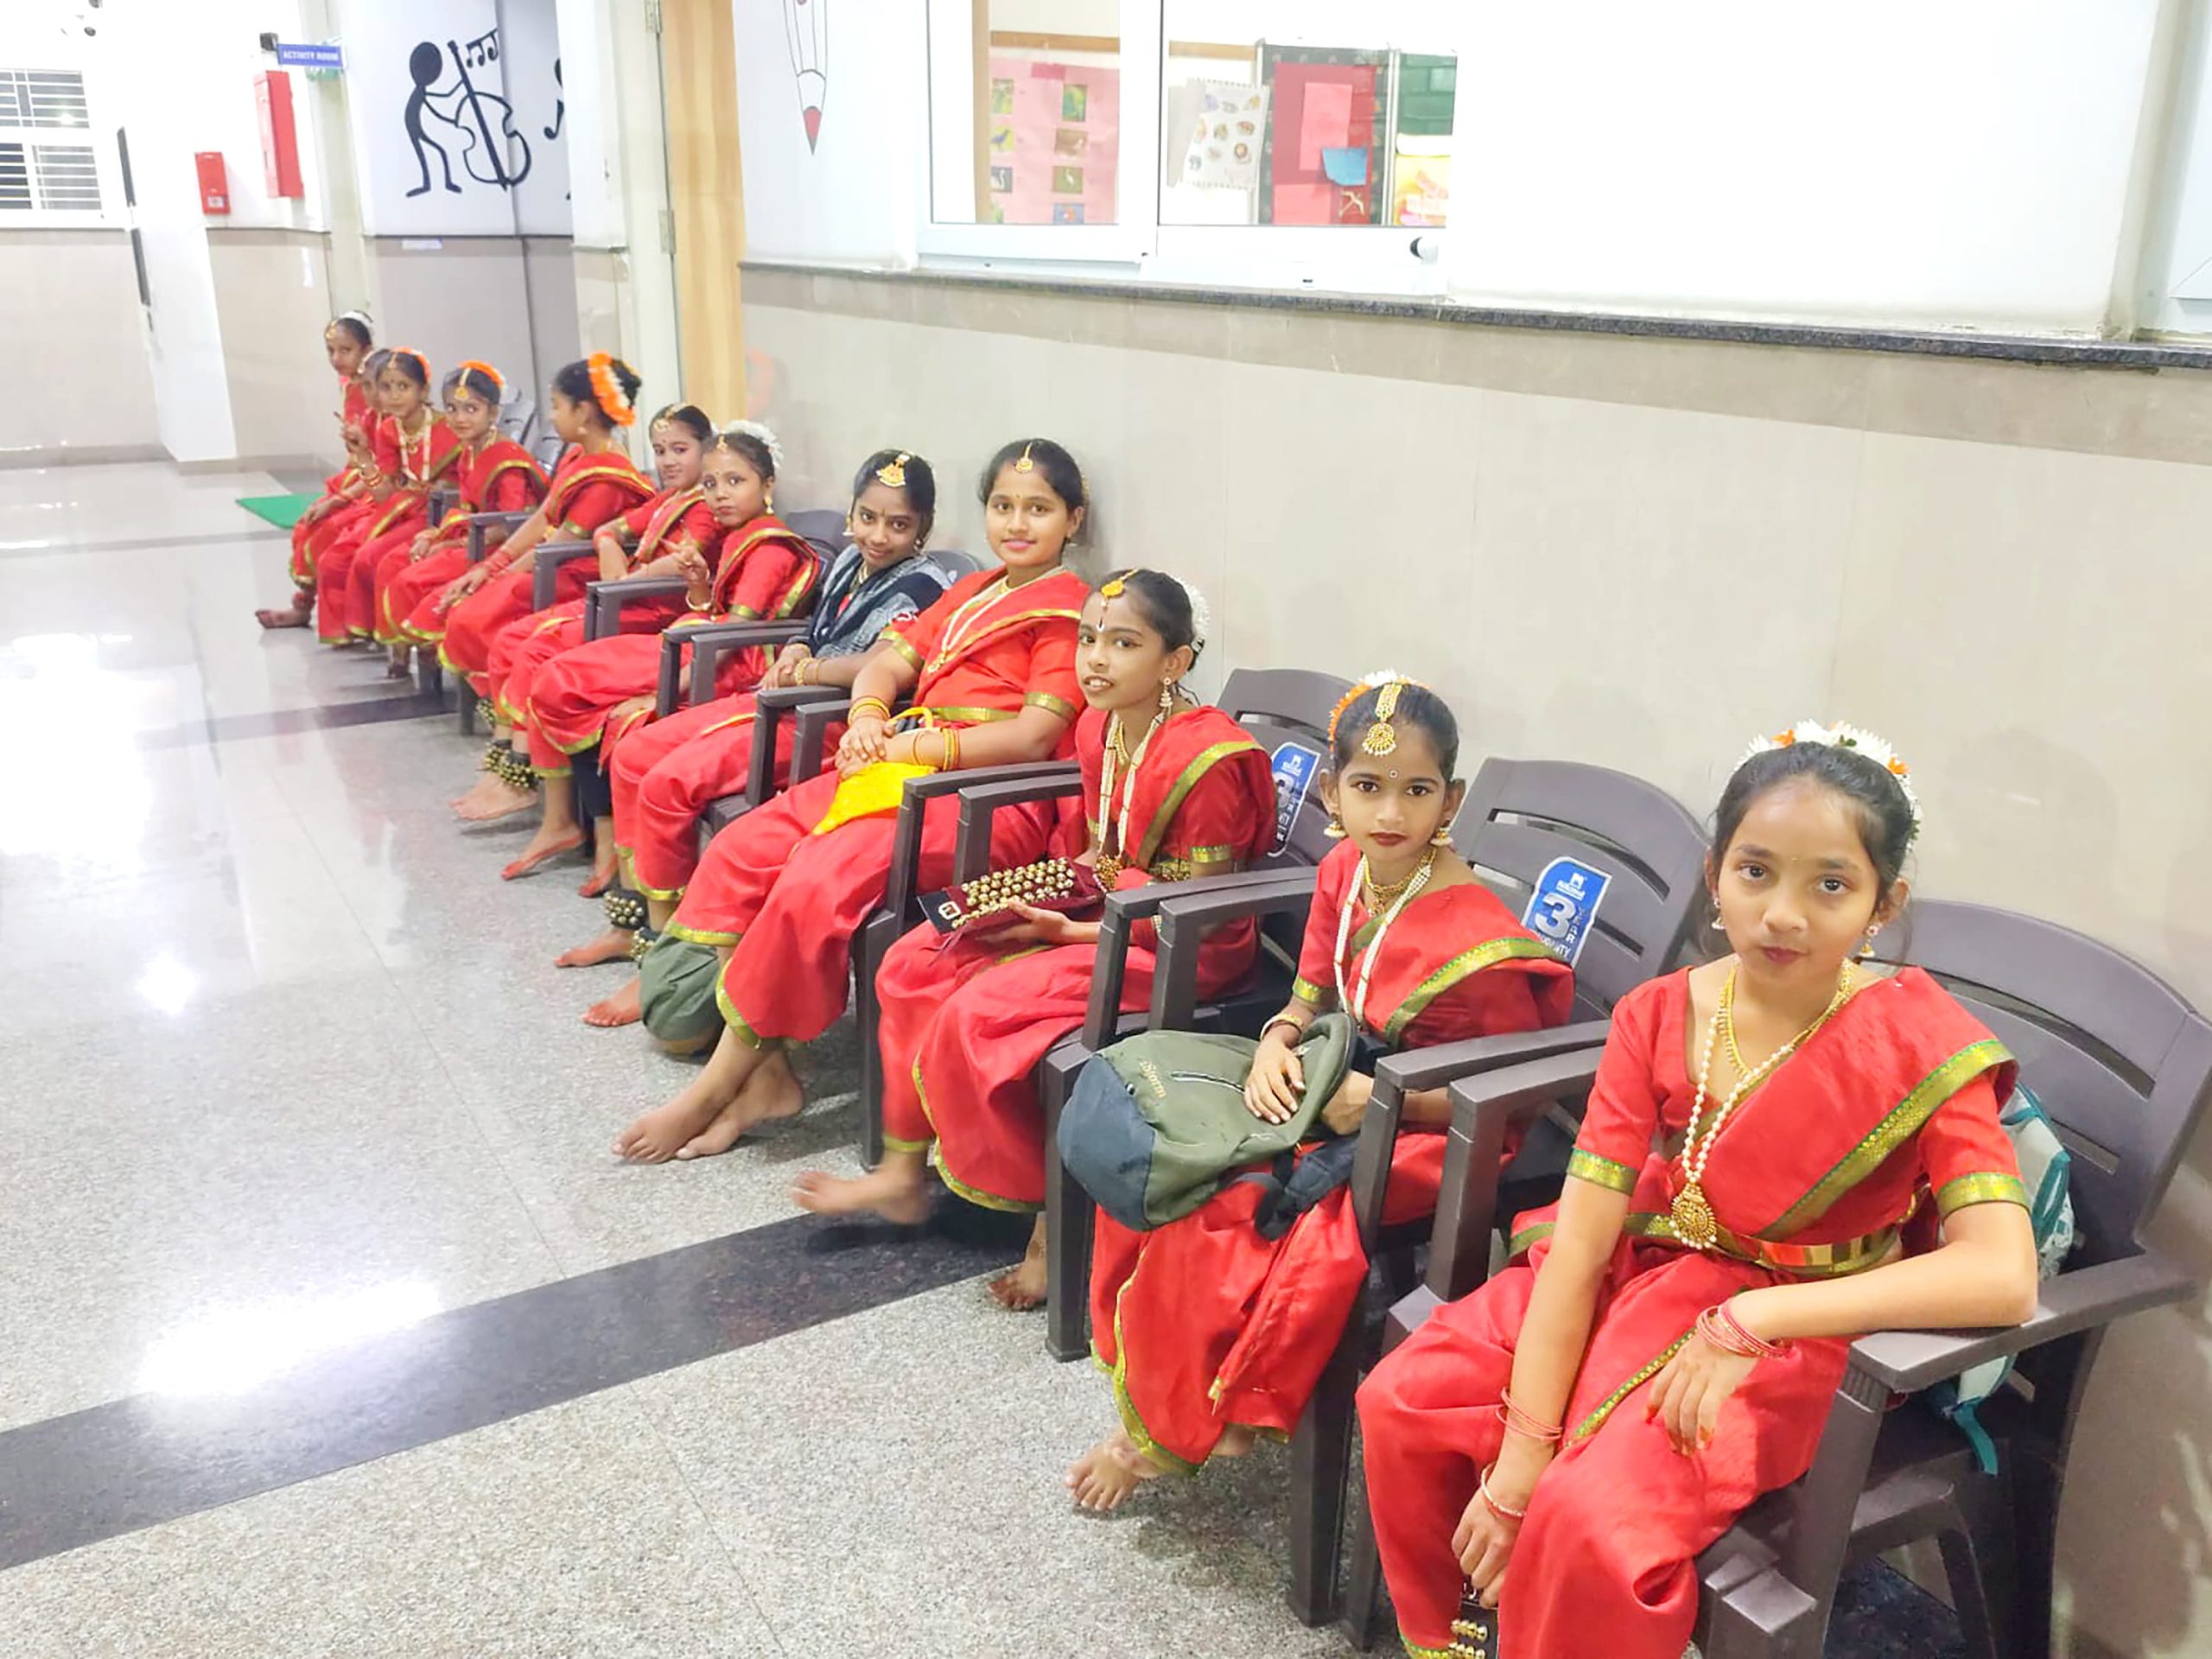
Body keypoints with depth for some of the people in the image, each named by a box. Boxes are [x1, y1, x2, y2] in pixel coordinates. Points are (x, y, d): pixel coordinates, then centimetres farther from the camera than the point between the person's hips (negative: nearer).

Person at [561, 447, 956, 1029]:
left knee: (668, 785, -22)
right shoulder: (848, 562, 14)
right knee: (631, 757, 8)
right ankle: (632, 923, 20)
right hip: (777, 701, 10)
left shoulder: (918, 588, -12)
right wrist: (793, 655, 2)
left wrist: (805, 670, -14)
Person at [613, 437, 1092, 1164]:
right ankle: (764, 1073, -8)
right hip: (898, 768, 9)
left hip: (985, 796, -9)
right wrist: (867, 718, -3)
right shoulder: (969, 593, 25)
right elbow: (888, 662, 20)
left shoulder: (1066, 611, -1)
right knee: (739, 850, -8)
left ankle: (718, 1085, -13)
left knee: (814, 884, -28)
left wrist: (918, 746, -11)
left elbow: (1035, 734, -12)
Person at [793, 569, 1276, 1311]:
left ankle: (1056, 1218, -8)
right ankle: (904, 1170, 10)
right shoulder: (1098, 728, 3)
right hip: (1100, 911, 9)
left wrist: (1074, 933, -20)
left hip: (1181, 952, -9)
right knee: (914, 966, 1)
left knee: (981, 1012, -24)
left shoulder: (1206, 758, -23)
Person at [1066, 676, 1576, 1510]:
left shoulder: (1476, 939, -24)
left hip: (1425, 1136, -8)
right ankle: (1154, 1397, 7)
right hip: (1337, 1090, 8)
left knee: (1226, 1210, -22)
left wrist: (1380, 1100, -23)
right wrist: (1276, 1046, -11)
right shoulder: (1343, 873, -1)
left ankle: (1164, 1433, 4)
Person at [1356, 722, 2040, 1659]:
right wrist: (1522, 1449, -14)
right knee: (1401, 1405, -4)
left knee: (1588, 1520, -28)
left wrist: (1750, 1320, -28)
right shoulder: (1659, 1016, -7)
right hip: (1638, 1278, 5)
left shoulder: (1919, 1044, -17)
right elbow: (1579, 1238, -10)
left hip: (1789, 1330, -4)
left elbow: (2002, 1276, -27)